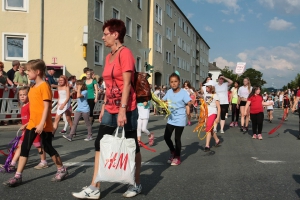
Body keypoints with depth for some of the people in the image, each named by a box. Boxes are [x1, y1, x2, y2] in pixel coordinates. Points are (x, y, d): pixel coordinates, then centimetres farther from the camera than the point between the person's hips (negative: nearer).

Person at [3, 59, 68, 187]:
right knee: (24, 148, 5)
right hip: (32, 123, 8)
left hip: (43, 125, -8)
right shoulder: (33, 88, 12)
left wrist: (42, 124, -23)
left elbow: (46, 107, -18)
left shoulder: (44, 86, -14)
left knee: (48, 148, 3)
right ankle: (17, 176, 10)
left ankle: (62, 170, 21)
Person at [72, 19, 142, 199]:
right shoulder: (109, 56, 14)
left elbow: (127, 84, -18)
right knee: (100, 145, 6)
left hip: (125, 109, -9)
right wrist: (104, 107, 15)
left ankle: (137, 184, 23)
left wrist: (122, 110, -22)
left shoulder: (125, 53, -12)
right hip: (110, 109, 9)